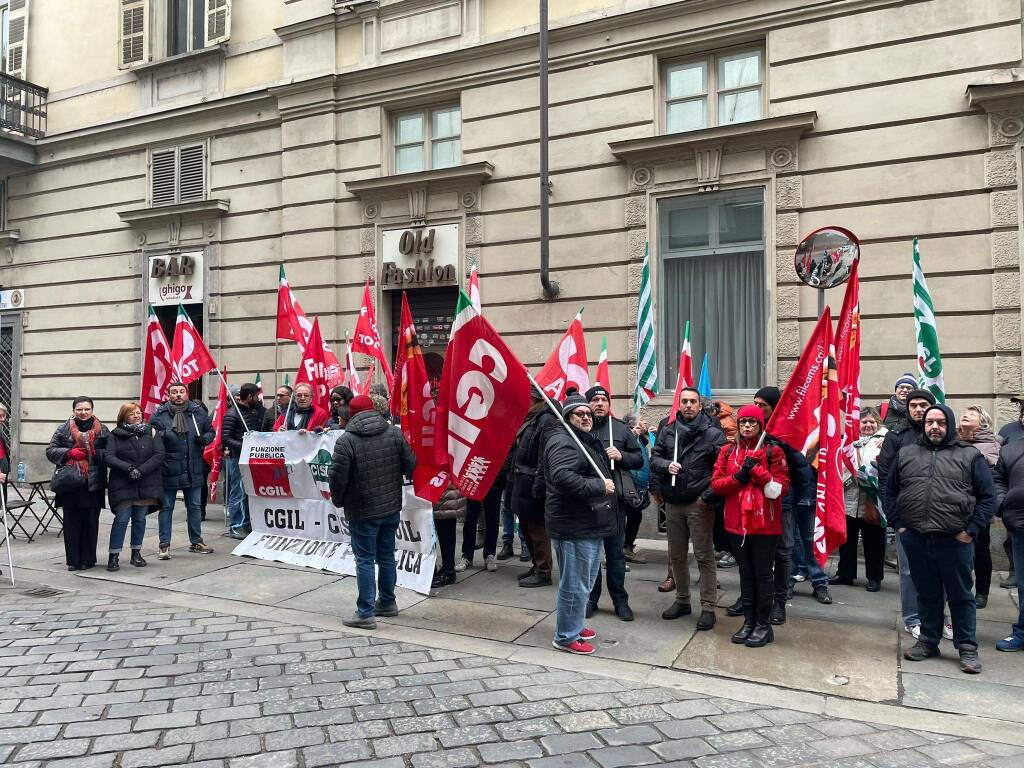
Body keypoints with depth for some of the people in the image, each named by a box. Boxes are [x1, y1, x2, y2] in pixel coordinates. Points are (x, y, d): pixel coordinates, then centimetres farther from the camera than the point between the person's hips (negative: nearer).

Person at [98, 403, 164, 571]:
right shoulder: (115, 435, 4)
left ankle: (136, 553, 19)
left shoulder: (151, 432, 8)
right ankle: (113, 556, 1)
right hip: (122, 485, -2)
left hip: (146, 484, 2)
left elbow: (159, 455, -3)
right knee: (122, 518, -6)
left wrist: (141, 471, -14)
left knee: (140, 518, 8)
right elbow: (108, 457, -8)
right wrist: (128, 468, -20)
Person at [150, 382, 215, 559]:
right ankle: (164, 545, 16)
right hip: (168, 470, -3)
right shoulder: (159, 415, -4)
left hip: (193, 470, 3)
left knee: (195, 506, 13)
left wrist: (205, 439, -8)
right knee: (166, 507, 6)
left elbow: (210, 431, 12)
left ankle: (196, 542, 27)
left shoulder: (199, 413, 3)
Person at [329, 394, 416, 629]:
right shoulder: (395, 433, -1)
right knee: (387, 556, 17)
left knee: (365, 559, 2)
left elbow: (337, 477, -14)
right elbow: (411, 465, 1)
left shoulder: (346, 440, -14)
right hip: (392, 508, 5)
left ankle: (365, 613, 6)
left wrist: (338, 500, 5)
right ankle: (387, 603, 30)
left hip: (362, 512, -5)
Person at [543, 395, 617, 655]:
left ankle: (574, 626, 37)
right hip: (574, 527, -11)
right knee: (575, 584, -1)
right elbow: (561, 477, -31)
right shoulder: (563, 441, -16)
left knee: (586, 580, 22)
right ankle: (565, 636, 13)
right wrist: (599, 486, -26)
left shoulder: (589, 441, 18)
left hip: (590, 525, 11)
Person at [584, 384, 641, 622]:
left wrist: (621, 456, -9)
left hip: (614, 497, 1)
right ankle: (590, 598, 25)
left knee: (616, 551, 9)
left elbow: (639, 459, 8)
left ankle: (620, 600, 22)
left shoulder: (621, 429, 7)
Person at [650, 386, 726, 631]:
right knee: (676, 555, 15)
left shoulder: (712, 433, -6)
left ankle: (708, 608, 11)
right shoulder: (668, 430, 5)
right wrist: (666, 465, -12)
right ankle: (682, 601, 30)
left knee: (704, 556, 1)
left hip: (699, 503, -4)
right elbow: (654, 457, 8)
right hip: (673, 502, 5)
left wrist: (709, 495, -11)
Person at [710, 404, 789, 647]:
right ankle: (748, 621, 22)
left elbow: (780, 488, -10)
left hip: (765, 523, -4)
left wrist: (756, 469, -18)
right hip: (737, 522, 4)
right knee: (746, 573, 13)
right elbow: (716, 484, 3)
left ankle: (764, 625, 14)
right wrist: (738, 477, -13)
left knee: (763, 573, 3)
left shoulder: (773, 451, -3)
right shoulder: (728, 451, 7)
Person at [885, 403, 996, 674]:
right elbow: (890, 492, 14)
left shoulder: (970, 455, 3)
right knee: (926, 594, 14)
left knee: (960, 595, 7)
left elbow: (988, 496, 1)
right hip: (915, 538, 2)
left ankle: (967, 647, 21)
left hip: (955, 540, -2)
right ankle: (928, 641, 26)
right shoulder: (905, 454, 10)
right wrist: (898, 524, 5)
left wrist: (971, 530, -6)